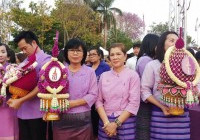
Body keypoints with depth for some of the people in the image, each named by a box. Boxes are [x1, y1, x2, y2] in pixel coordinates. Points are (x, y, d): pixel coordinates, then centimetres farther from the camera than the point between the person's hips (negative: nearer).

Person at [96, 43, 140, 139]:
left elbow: (134, 103, -9)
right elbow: (99, 100, 2)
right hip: (105, 121, 3)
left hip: (125, 122, -2)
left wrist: (116, 123, -13)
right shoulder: (104, 76, 5)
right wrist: (106, 122, -10)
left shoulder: (133, 75, -4)